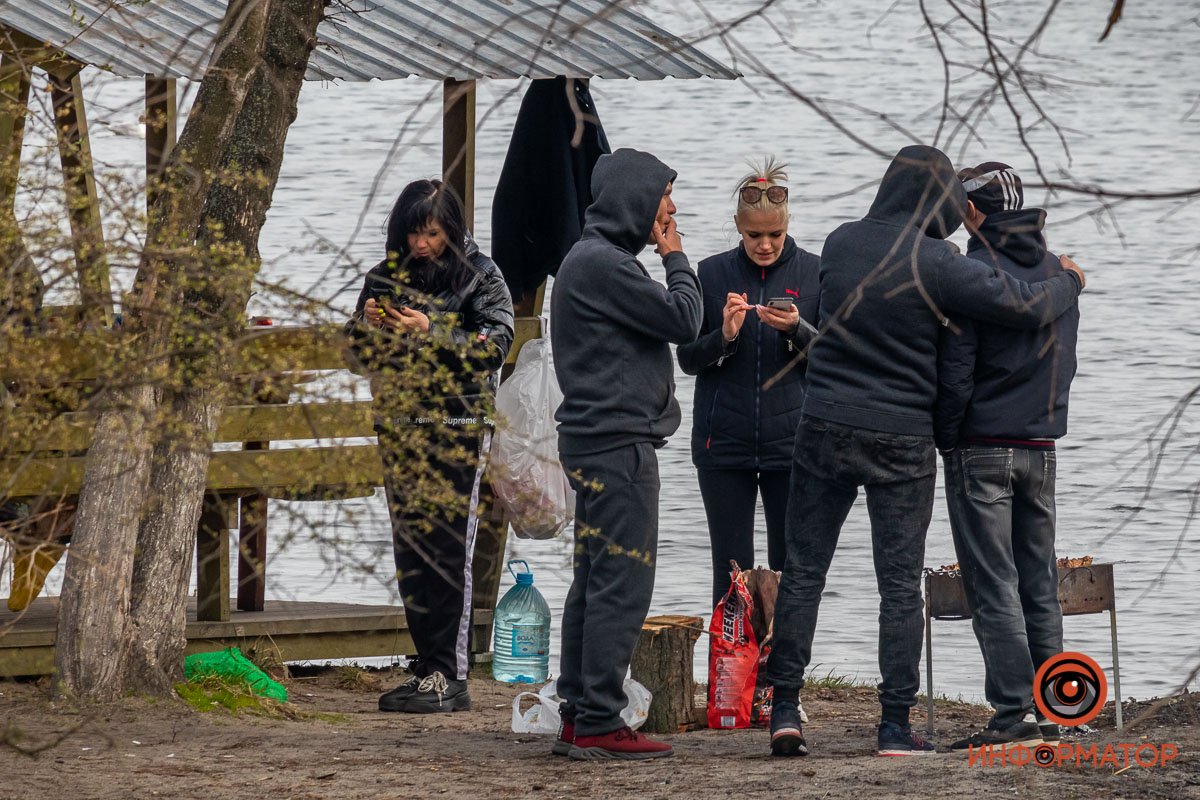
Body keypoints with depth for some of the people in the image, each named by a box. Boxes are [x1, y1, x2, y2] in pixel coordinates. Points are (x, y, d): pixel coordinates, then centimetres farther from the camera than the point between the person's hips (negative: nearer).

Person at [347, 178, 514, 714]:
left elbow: (496, 345, -11)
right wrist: (367, 326, -6)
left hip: (457, 424, -6)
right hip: (399, 424, 6)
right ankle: (427, 667, 14)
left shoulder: (480, 277, -1)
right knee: (410, 553, 8)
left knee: (448, 552, -10)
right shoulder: (387, 276, 12)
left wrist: (434, 334, -21)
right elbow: (359, 351, 16)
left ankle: (449, 677, -12)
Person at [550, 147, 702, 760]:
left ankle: (579, 717, 15)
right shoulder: (603, 265, -15)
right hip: (617, 441, -11)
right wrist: (675, 258, -3)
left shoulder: (597, 260, 19)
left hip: (596, 441, 11)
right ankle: (598, 723, -11)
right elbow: (683, 319, -14)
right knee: (622, 584, -10)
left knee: (595, 583, 12)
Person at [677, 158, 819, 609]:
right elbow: (687, 359, 7)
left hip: (791, 441, -1)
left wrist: (797, 330, -16)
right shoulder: (712, 275, 5)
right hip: (724, 444, 1)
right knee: (730, 571, 2)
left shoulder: (813, 273, 3)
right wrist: (724, 336, -13)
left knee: (790, 568, 0)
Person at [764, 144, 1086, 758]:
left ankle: (785, 708, 6)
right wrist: (1068, 281, 8)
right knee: (900, 584, 4)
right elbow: (1026, 307, -14)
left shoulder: (842, 243, 0)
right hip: (901, 439, -3)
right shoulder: (937, 265, -14)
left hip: (824, 430, 3)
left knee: (803, 570, 10)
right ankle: (895, 724, 2)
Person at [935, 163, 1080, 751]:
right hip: (1041, 446, 6)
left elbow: (954, 373, -13)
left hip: (981, 448, -6)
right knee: (1039, 584, 10)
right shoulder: (1056, 271, 10)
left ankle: (1015, 712, -11)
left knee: (993, 585, -5)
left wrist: (945, 438, -1)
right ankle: (1049, 713, 9)